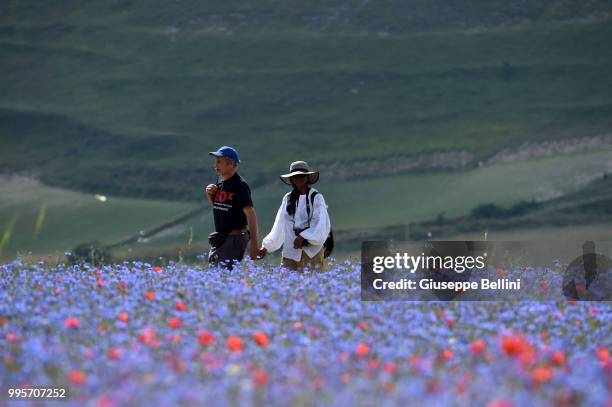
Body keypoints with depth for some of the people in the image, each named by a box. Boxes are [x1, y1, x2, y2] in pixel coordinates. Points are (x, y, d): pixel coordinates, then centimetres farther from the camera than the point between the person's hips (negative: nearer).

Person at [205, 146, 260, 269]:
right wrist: (210, 195, 4)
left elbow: (251, 215, -20)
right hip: (220, 238, 9)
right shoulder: (220, 183, 10)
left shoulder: (240, 186, -15)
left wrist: (254, 243, -26)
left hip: (235, 237, -9)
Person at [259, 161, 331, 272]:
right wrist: (267, 246, 16)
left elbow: (320, 225, -8)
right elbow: (279, 227, 17)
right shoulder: (288, 198, 11)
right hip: (291, 251, 4)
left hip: (312, 249, -4)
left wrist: (303, 236, -18)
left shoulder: (316, 198, -1)